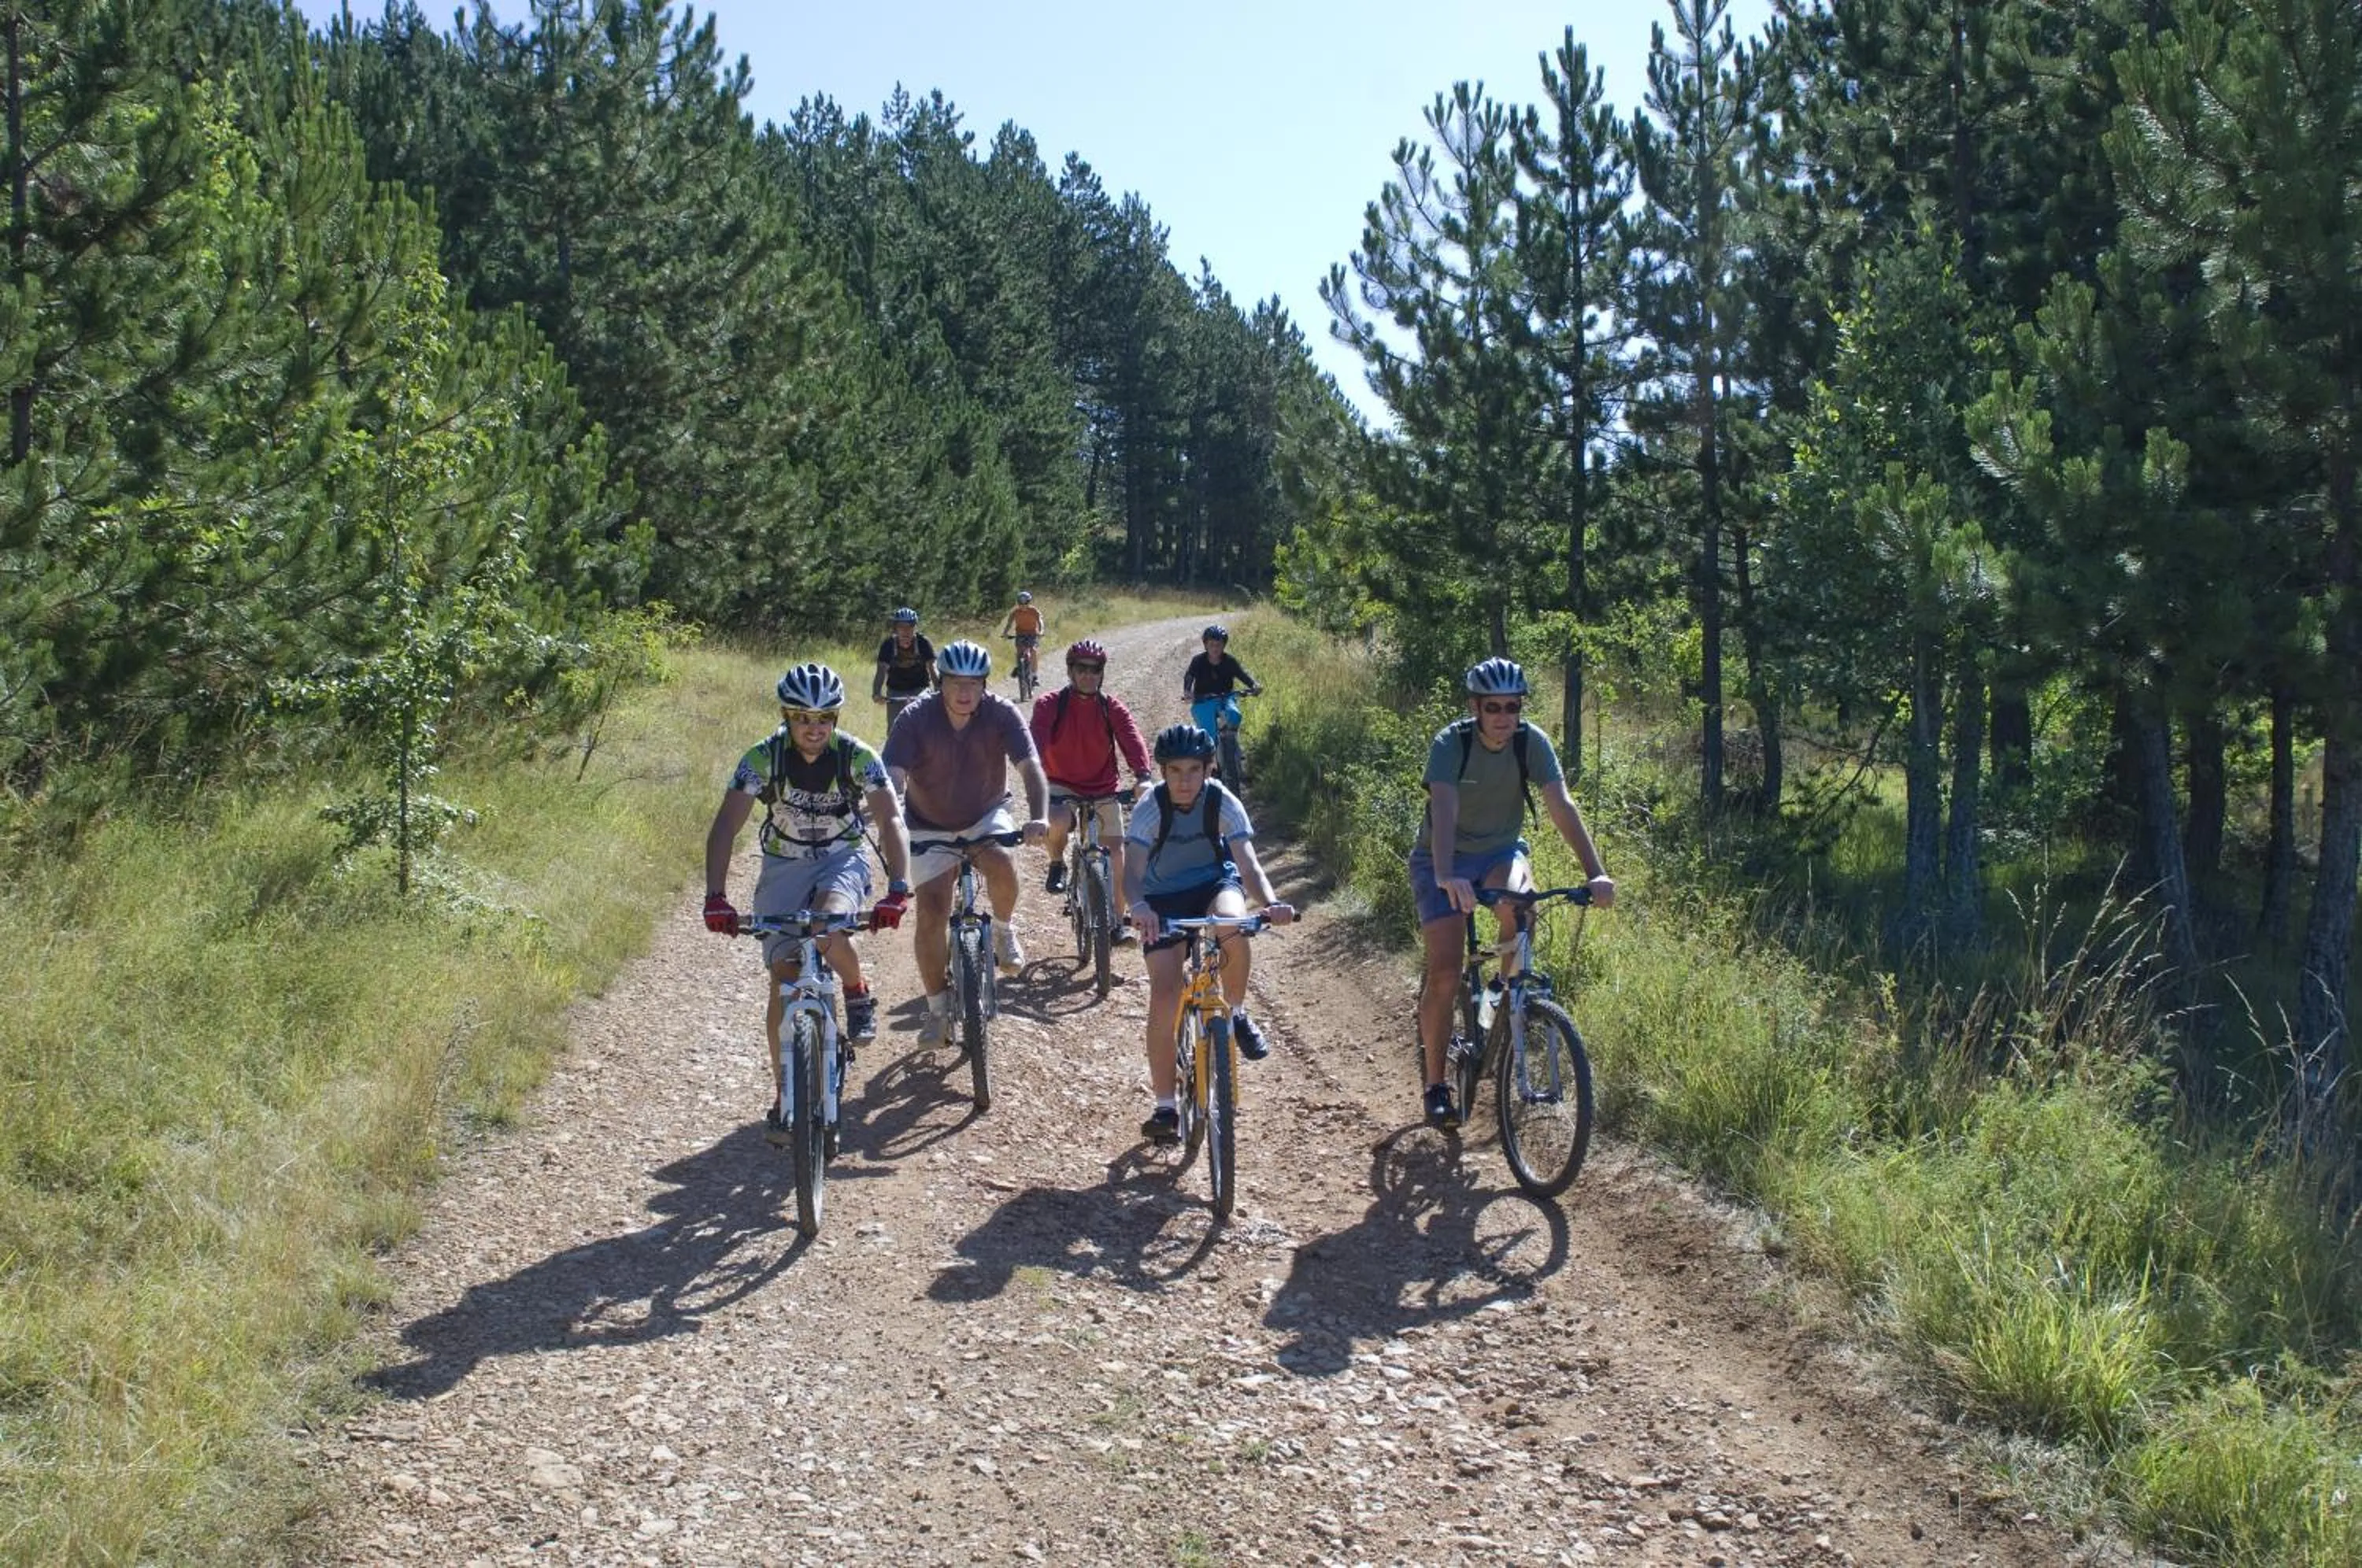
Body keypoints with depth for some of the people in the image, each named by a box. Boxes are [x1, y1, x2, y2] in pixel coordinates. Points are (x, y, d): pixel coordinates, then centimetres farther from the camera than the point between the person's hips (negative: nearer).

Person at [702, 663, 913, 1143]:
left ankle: (858, 994, -2)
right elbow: (725, 828, -24)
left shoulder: (858, 757, -19)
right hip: (784, 865, 1)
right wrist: (716, 897, -37)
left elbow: (890, 820, -24)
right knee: (785, 981, -8)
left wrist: (898, 888, -39)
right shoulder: (762, 758, -19)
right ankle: (784, 1095, 3)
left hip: (842, 860, -1)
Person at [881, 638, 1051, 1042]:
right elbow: (893, 777, -31)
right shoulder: (917, 718, -22)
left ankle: (1004, 929, 0)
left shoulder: (1002, 715, -20)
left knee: (1001, 864, -32)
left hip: (986, 815, 0)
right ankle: (938, 1008, 10)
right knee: (932, 914, -8)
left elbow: (1030, 766, -30)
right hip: (930, 826, 0)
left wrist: (1038, 817, -48)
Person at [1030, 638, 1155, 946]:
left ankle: (1117, 920, 13)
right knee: (1057, 822, -34)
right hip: (1062, 785, -2)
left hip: (1103, 790, 2)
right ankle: (1057, 865, 0)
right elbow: (1038, 741, -24)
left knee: (1117, 853, -4)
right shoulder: (1049, 704, -11)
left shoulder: (1113, 708, -6)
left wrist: (1143, 777, -40)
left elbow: (1132, 741, -21)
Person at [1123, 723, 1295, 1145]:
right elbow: (1132, 871, -33)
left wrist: (1270, 902, -51)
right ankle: (1165, 1108, -2)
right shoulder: (1150, 807, -23)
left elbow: (1248, 863, -30)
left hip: (1215, 882, 0)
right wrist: (1138, 907, -56)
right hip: (1164, 897, 0)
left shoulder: (1222, 802, -21)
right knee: (1164, 996, -13)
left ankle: (1236, 1015, -9)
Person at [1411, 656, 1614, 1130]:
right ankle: (1436, 1086, 3)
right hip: (1443, 861, -2)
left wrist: (1596, 873, -37)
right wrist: (1448, 877, -54)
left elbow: (1562, 807, -24)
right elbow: (1444, 810, -38)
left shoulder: (1532, 742, -16)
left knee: (1516, 898, -34)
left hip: (1501, 851, 2)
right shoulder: (1451, 743, -24)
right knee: (1444, 975, -12)